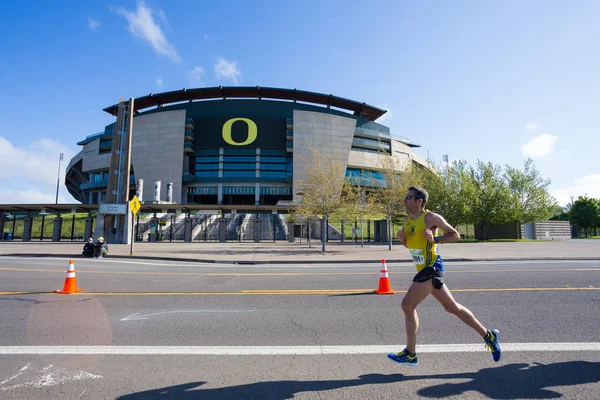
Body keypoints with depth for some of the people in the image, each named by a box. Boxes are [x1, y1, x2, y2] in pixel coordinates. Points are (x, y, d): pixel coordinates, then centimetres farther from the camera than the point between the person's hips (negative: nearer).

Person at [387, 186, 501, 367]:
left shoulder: (431, 218, -12)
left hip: (432, 268, -9)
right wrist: (402, 238, -1)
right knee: (452, 307, 18)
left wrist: (435, 239, -19)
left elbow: (455, 235, -4)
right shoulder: (407, 220, 11)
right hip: (426, 269, 9)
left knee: (407, 305, -8)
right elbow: (409, 244, 20)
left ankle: (410, 355, 5)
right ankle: (488, 335, 34)